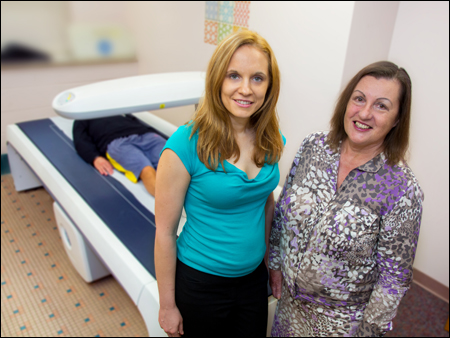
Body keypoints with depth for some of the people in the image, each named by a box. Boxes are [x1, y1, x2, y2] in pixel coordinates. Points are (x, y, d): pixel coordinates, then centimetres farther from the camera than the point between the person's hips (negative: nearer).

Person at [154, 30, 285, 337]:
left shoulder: (271, 141, -7)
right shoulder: (185, 145, -23)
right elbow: (165, 232, -16)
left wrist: (271, 261, 13)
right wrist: (167, 306, -8)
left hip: (254, 276, 5)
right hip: (200, 281, -4)